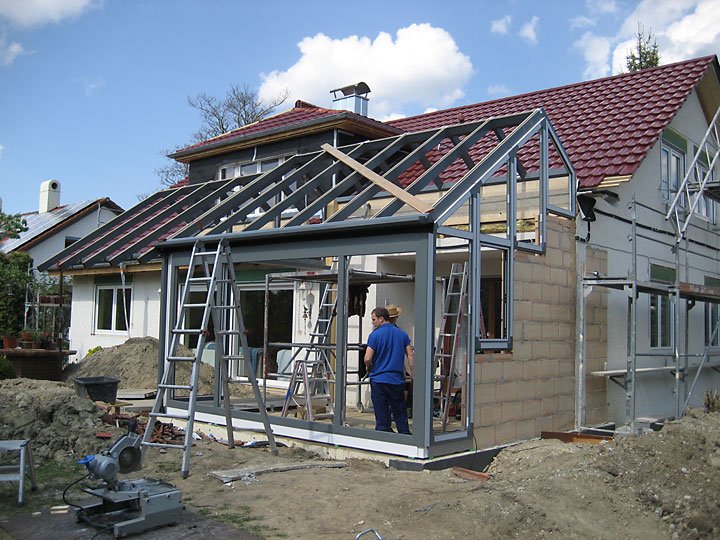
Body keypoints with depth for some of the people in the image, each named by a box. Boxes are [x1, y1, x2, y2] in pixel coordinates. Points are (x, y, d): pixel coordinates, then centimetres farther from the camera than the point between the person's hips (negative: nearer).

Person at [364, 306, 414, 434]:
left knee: (382, 416, 4)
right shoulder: (402, 334, 5)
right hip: (397, 380, 4)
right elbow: (410, 356, 2)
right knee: (400, 414, 13)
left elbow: (367, 359, -12)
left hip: (379, 379, -3)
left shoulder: (375, 335, -8)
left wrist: (369, 368, 8)